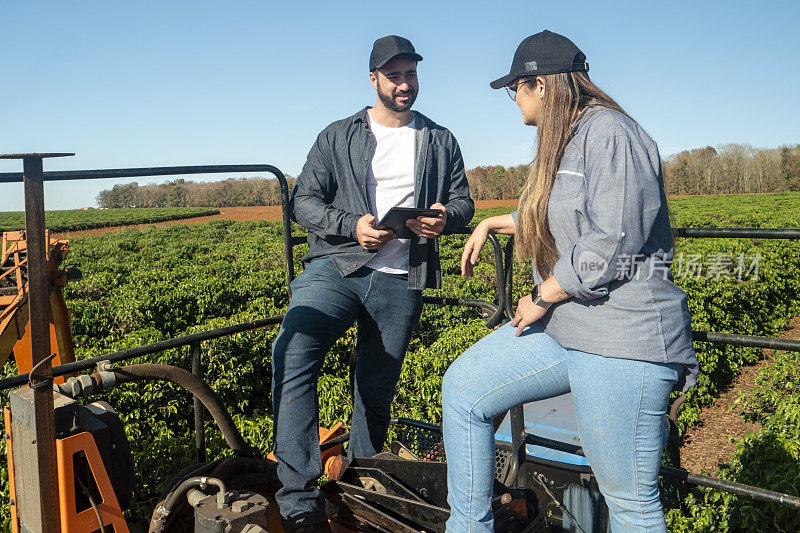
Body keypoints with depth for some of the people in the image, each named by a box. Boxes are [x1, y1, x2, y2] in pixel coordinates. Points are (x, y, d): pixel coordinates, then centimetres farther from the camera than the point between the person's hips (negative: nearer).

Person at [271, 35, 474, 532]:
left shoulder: (440, 140, 16)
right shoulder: (338, 137, 10)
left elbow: (463, 201, 17)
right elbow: (304, 200, 4)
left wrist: (446, 217, -9)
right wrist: (352, 225, -14)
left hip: (400, 281, 2)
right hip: (337, 265, -2)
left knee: (377, 391, 9)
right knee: (292, 350, -28)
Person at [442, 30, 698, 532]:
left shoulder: (611, 133, -15)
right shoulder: (565, 141, 16)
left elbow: (611, 243, -24)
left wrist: (542, 297, -13)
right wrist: (492, 224, 39)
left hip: (621, 341, -10)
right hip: (561, 324, 10)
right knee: (463, 388, 8)